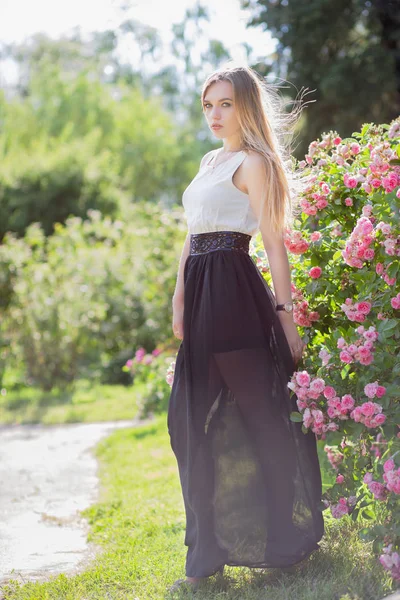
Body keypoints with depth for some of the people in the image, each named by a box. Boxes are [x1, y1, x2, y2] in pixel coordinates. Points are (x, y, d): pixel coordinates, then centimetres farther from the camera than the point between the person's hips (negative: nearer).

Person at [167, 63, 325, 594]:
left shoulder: (253, 162, -4)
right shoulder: (210, 161, 21)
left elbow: (274, 243, -10)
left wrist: (286, 317, -15)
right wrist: (180, 299, 11)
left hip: (234, 289, -8)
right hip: (201, 291, 8)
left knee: (255, 413, -2)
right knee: (196, 417, 7)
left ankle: (287, 539, 11)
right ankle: (208, 549, 13)